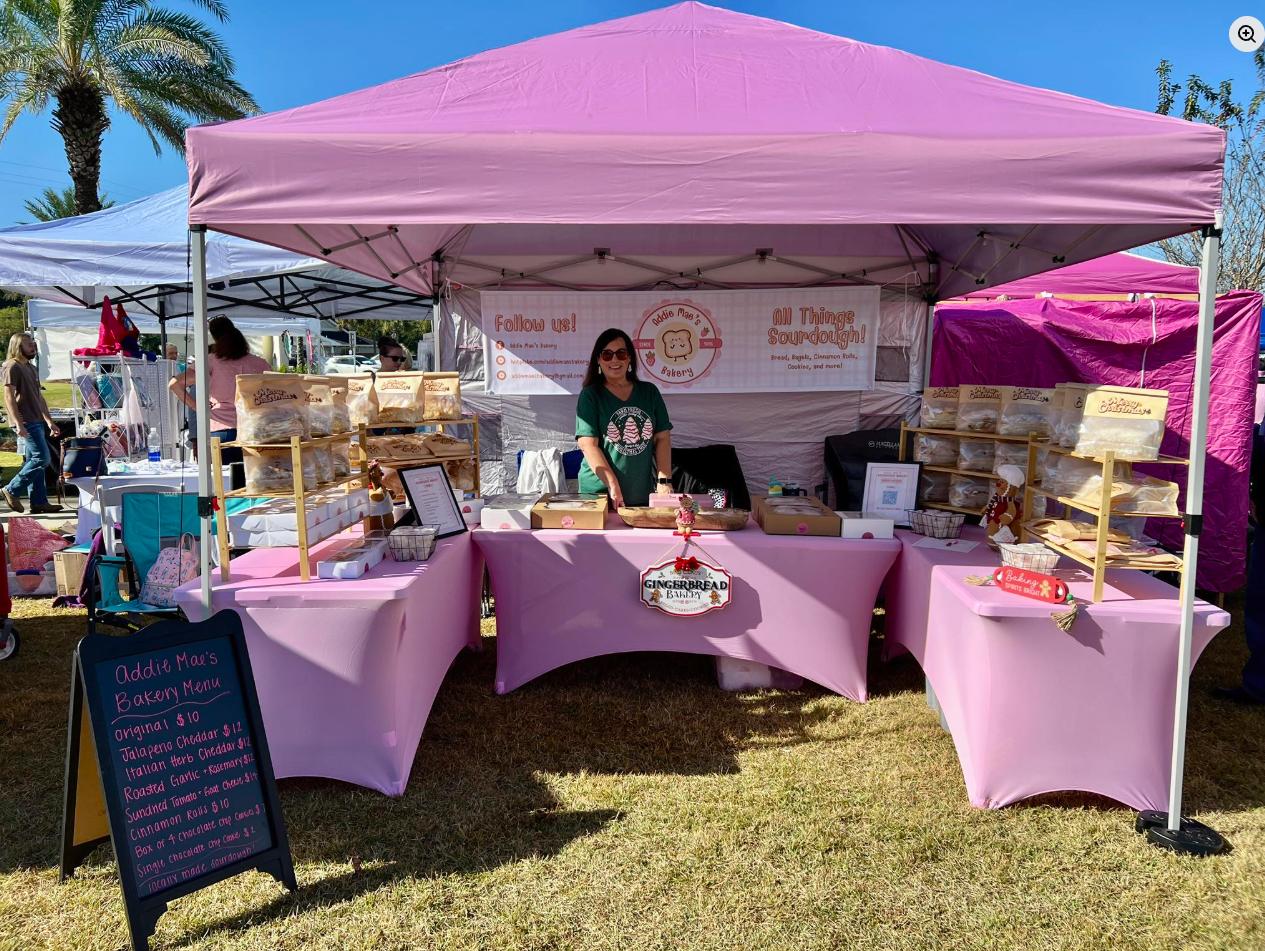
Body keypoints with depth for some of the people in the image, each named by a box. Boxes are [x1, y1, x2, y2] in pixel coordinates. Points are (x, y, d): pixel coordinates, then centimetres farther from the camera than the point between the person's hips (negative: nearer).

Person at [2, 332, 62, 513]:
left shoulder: (30, 368, 21)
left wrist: (49, 421, 22)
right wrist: (18, 423, -23)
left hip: (36, 421, 9)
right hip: (26, 423, -9)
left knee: (33, 461, 8)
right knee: (42, 458, -13)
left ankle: (39, 502, 10)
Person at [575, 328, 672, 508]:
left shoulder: (650, 392, 8)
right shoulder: (590, 395, -2)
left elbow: (662, 437, 7)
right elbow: (588, 444, -10)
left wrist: (664, 480, -4)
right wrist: (613, 485, -18)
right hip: (599, 493, -3)